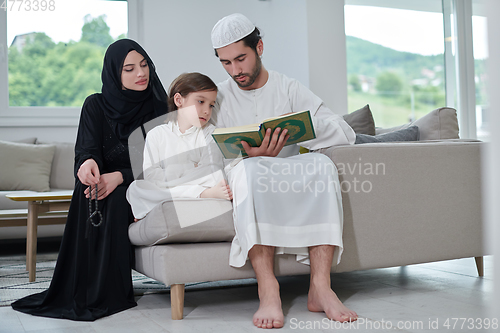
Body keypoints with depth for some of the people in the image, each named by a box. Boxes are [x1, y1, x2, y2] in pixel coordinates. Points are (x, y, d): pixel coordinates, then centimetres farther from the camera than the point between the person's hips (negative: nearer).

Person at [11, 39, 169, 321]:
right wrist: (88, 162, -36)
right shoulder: (96, 105, 4)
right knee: (88, 190, -32)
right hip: (104, 183, 1)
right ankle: (81, 290, -25)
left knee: (114, 199, -33)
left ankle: (109, 293, -29)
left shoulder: (159, 108, 1)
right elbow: (87, 149, -9)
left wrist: (120, 176, -23)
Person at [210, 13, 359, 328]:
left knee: (323, 164, -31)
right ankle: (268, 287, -42)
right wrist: (251, 156, -20)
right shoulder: (219, 97, 10)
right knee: (249, 169, -36)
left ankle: (320, 286, -36)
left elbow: (344, 132, -1)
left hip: (291, 184, 1)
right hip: (245, 184, -1)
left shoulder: (289, 89, 9)